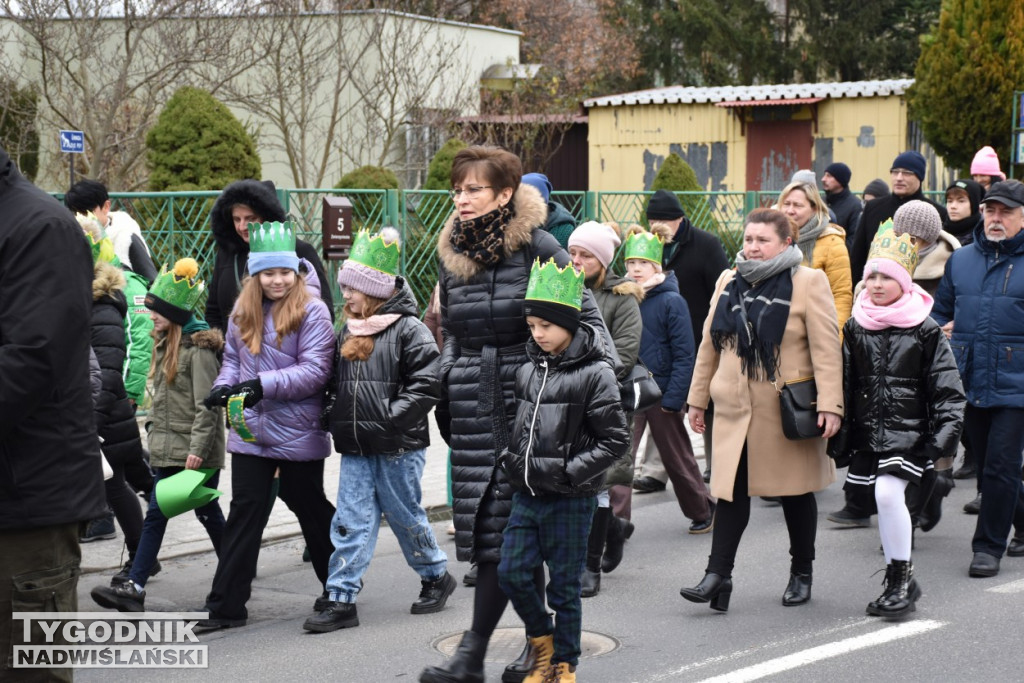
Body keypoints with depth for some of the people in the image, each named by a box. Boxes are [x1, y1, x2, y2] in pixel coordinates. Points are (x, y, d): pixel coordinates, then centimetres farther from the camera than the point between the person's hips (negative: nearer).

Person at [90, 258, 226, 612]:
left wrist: (197, 448, -22)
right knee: (155, 514, 2)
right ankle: (134, 587, -3)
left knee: (208, 512, 5)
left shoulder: (199, 348, -15)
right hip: (166, 449, 8)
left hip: (195, 450, -8)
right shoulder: (164, 344, 12)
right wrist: (154, 427, 16)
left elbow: (206, 405, -18)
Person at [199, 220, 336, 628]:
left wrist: (265, 384, -25)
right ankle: (226, 605, 1)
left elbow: (315, 371, -17)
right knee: (245, 510, 1)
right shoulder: (243, 311, 7)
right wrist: (224, 386, -3)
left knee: (309, 506, 10)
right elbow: (233, 357, 17)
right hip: (250, 428, 4)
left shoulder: (312, 311, -11)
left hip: (298, 433, -4)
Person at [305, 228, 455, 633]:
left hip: (397, 448, -6)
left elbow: (427, 383, -16)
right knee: (351, 521, 1)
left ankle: (436, 577, 29)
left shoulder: (408, 330, -10)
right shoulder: (347, 332, 14)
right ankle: (341, 600, 0)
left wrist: (392, 418, -19)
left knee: (405, 516, 6)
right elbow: (337, 383, 24)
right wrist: (337, 418, 8)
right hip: (355, 449, 6)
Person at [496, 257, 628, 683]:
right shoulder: (528, 369, 7)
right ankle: (543, 644, 27)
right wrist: (511, 460, 7)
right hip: (527, 494, 6)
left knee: (564, 586, 4)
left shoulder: (595, 373, -11)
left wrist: (569, 471, -16)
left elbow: (615, 439, -12)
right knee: (511, 574, 4)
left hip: (571, 500, -6)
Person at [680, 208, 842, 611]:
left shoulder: (808, 283, -6)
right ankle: (718, 575, -1)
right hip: (735, 409, 3)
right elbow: (709, 344, 15)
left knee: (796, 491, 9)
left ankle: (801, 574, 24)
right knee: (730, 489, -2)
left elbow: (827, 349, -11)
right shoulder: (729, 283, 9)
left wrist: (829, 405, -18)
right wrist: (698, 397, 13)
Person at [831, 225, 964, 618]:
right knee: (883, 500, 8)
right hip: (868, 431, 5)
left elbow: (948, 389, -3)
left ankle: (901, 577, -7)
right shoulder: (856, 328, 7)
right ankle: (899, 584, 22)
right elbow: (844, 384, 13)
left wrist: (943, 437, -11)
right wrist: (839, 438, 11)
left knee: (888, 492, -21)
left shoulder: (924, 331, -4)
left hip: (908, 430, -5)